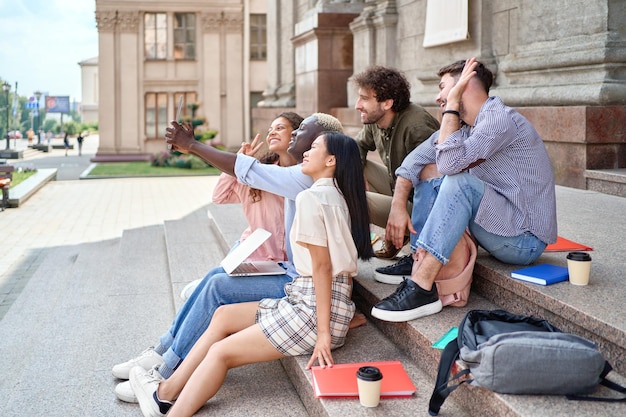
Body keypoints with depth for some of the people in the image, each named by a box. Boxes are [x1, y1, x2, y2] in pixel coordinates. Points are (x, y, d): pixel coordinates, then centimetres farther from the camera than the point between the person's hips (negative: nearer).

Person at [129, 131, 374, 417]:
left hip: (315, 309, -9)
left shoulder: (311, 198, -15)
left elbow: (322, 266, -19)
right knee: (224, 315, 11)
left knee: (220, 352, -7)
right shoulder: (340, 196, 11)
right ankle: (166, 392, 14)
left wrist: (323, 332, -19)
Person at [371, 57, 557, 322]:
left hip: (525, 241, -9)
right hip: (505, 231, 9)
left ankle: (422, 287, -32)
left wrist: (452, 103, -21)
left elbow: (450, 162, -32)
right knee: (428, 176, 6)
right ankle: (417, 259, -8)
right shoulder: (466, 127, 10)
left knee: (461, 180, -31)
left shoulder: (500, 119, -17)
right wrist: (398, 206, -11)